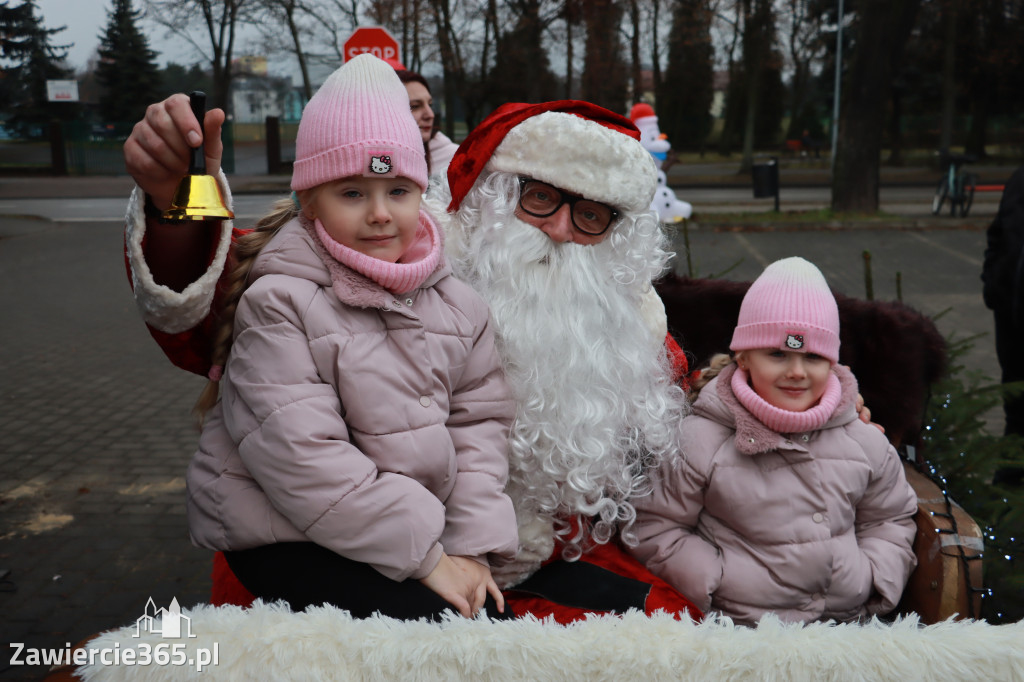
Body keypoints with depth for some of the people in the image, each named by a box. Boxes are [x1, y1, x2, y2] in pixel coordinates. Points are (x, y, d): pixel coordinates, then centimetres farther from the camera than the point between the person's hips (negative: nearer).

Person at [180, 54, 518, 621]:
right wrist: (423, 555, -18)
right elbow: (300, 456, -20)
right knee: (425, 622, -22)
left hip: (424, 527, 6)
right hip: (284, 540, -5)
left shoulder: (455, 303, 5)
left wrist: (471, 546, -6)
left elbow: (479, 420, 6)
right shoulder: (278, 303, -14)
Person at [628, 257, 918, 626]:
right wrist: (713, 581, -11)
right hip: (741, 624, -4)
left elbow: (891, 518, 22)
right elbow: (652, 526, -4)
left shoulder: (865, 442, 8)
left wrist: (875, 579, 6)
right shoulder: (699, 441, -7)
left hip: (849, 617, 4)